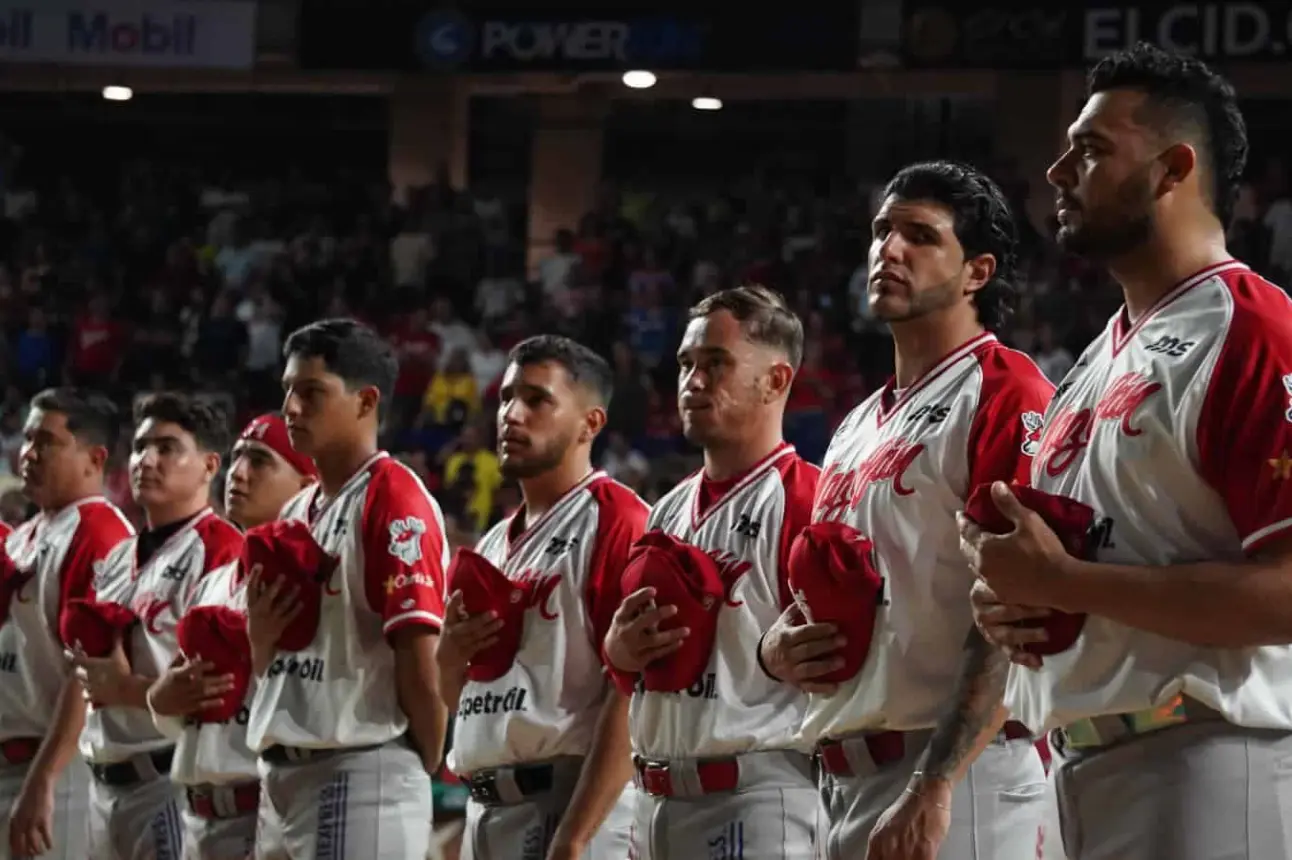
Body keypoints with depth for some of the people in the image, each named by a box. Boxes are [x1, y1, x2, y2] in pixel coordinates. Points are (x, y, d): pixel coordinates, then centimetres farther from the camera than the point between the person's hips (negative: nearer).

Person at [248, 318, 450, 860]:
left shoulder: (395, 503, -11)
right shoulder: (296, 513, 18)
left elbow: (420, 661, -15)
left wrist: (418, 774, -4)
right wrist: (259, 635, -1)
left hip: (362, 779, -9)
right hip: (282, 776, 9)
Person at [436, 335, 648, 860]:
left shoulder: (615, 523, -8)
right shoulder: (494, 545, 19)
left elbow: (632, 699, -17)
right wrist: (450, 657, 2)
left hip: (572, 803, -9)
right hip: (486, 811, 9)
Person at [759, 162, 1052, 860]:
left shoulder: (1005, 395, -8)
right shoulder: (857, 428, 19)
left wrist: (934, 789, -24)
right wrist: (777, 647, 4)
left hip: (957, 777, -8)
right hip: (843, 778, 8)